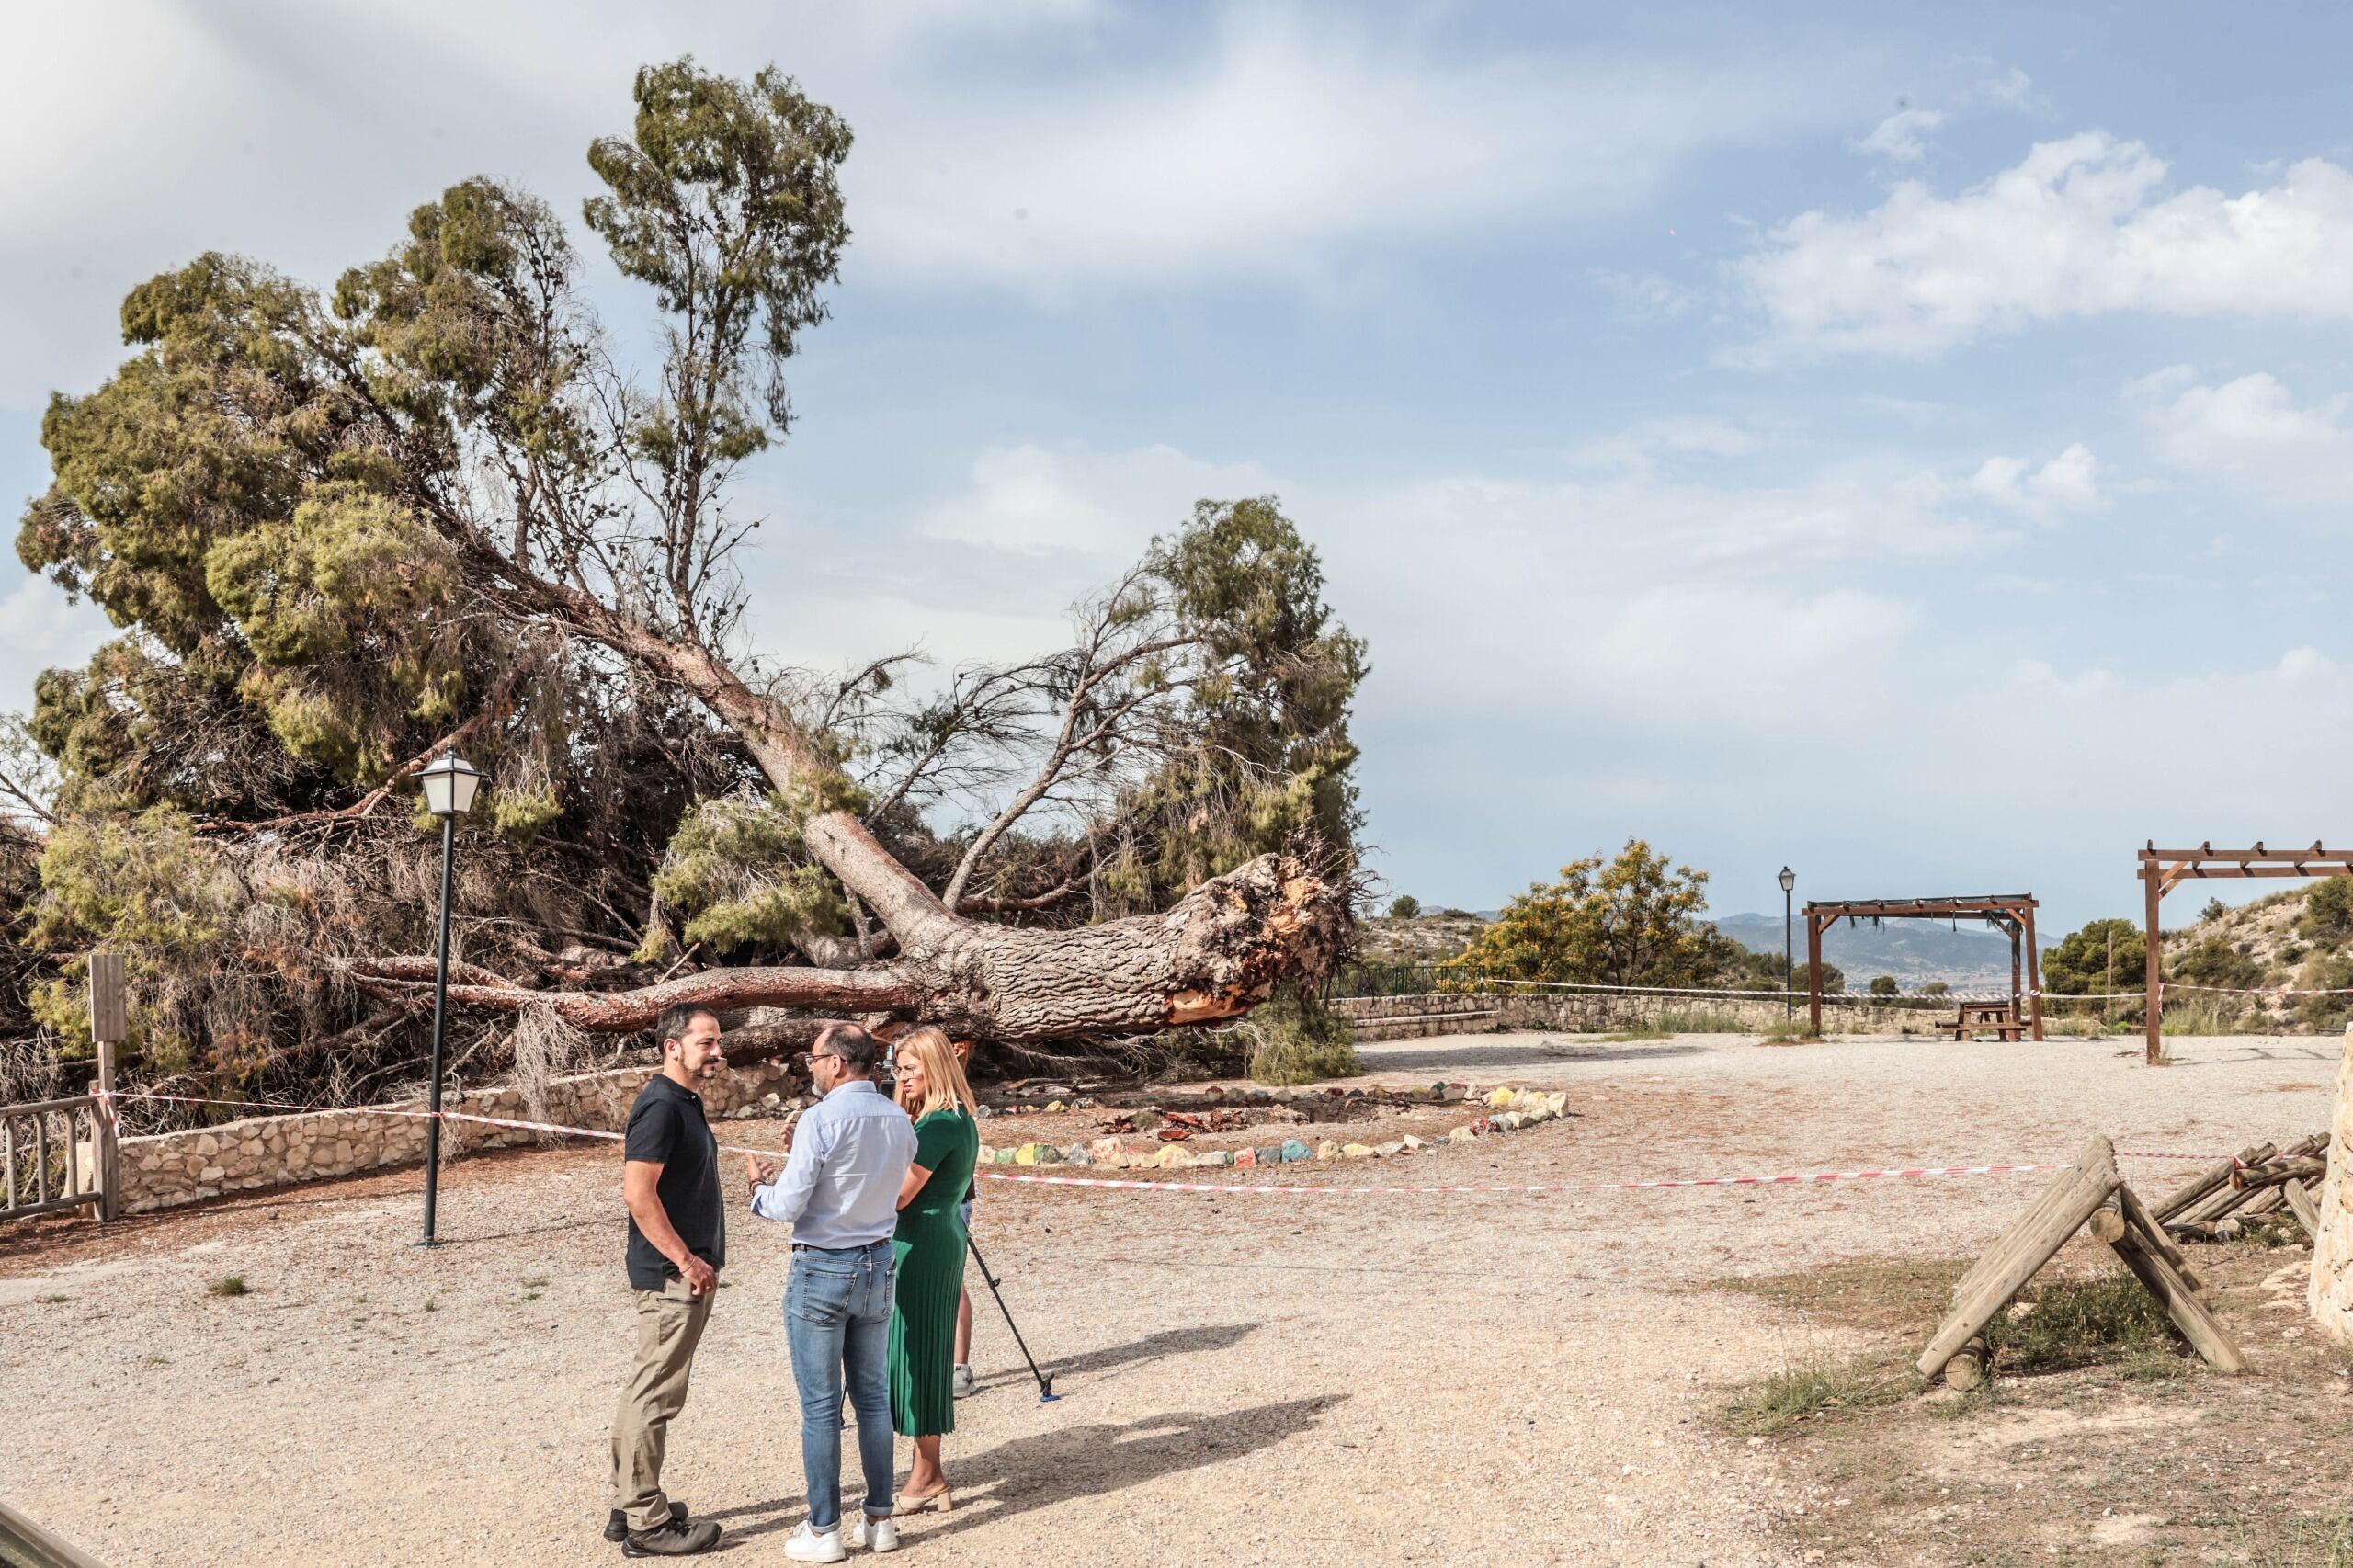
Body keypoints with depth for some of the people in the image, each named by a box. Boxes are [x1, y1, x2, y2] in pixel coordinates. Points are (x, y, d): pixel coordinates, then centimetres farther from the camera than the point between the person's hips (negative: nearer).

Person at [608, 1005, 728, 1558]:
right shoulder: (661, 1107, -17)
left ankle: (630, 1505, 25)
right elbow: (637, 1194, -23)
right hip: (671, 1276, -10)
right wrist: (687, 1261, -20)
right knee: (655, 1397, -3)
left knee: (645, 1392, 16)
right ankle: (647, 1525, 3)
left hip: (684, 1271, 10)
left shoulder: (685, 1102, 14)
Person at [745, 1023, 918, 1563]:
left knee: (820, 1406, 2)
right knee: (874, 1398, 13)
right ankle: (879, 1519, 19)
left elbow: (788, 1205, -16)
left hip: (821, 1270, -6)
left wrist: (759, 1184, 4)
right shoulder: (899, 1122, 4)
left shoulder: (820, 1120, -17)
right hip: (879, 1265, 6)